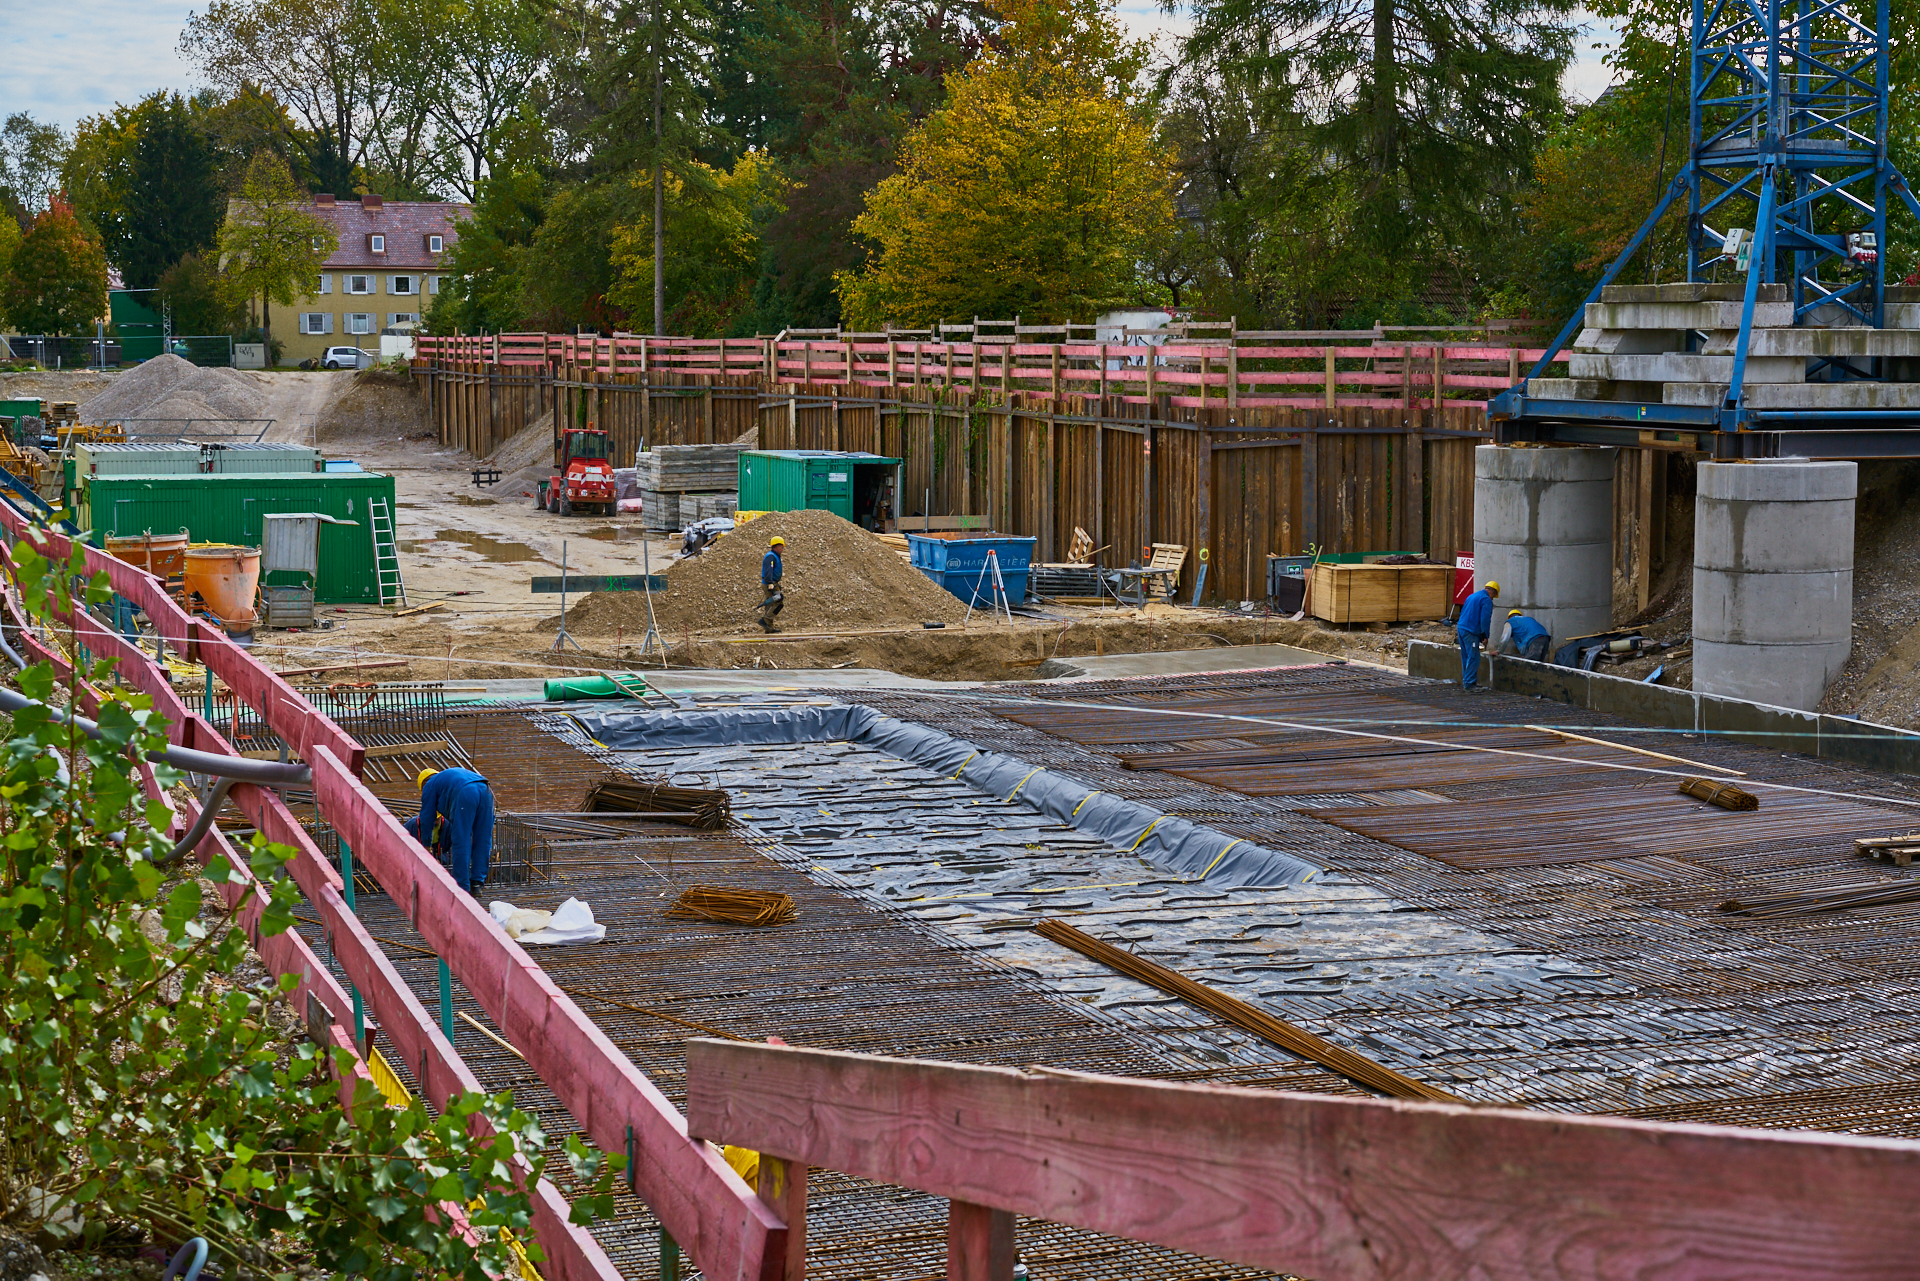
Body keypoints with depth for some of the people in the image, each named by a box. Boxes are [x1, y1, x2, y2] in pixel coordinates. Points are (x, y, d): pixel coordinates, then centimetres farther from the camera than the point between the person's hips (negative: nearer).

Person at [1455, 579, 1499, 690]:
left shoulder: (1471, 596, 22)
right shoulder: (1486, 600, -6)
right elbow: (1485, 619, -14)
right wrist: (1485, 636, -9)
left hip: (1461, 628, 9)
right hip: (1470, 632, -9)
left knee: (1466, 657, 14)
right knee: (1473, 658, -7)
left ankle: (1465, 682, 18)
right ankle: (1469, 683, -10)